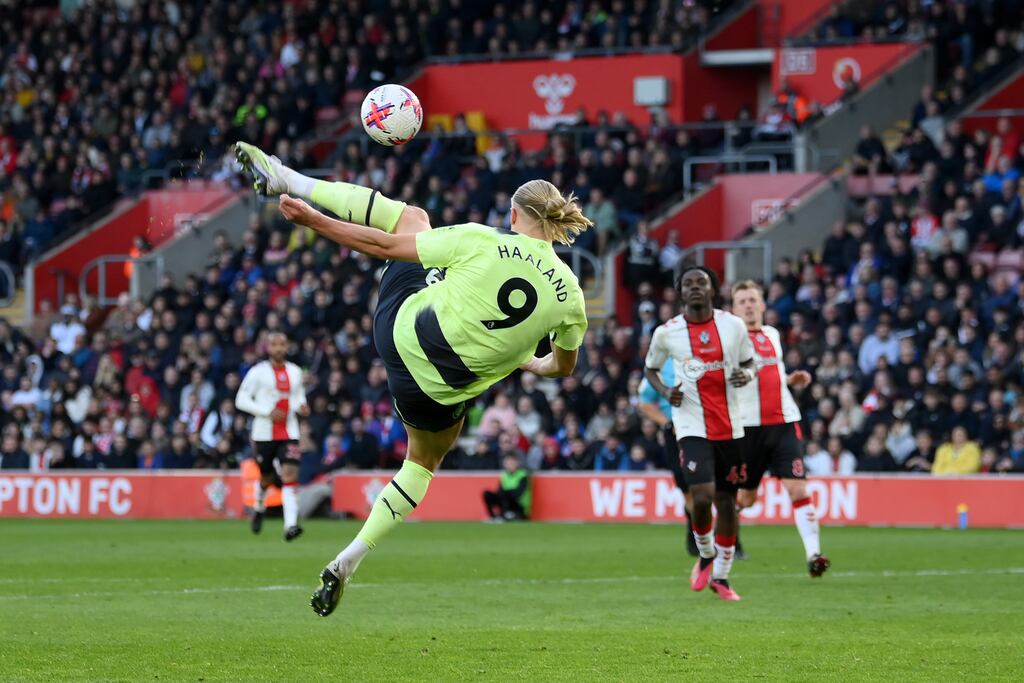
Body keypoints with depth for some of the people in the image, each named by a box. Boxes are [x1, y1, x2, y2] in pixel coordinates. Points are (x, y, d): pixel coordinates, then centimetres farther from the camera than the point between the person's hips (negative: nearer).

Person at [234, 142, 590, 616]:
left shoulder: (481, 242, -15)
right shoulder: (568, 293, -8)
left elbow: (385, 245, -12)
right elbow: (564, 367, 10)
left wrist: (313, 220, -3)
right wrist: (526, 362, 33)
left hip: (401, 331, -1)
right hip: (441, 392, 1)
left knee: (411, 217, 19)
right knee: (425, 461, 32)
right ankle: (348, 562, 18)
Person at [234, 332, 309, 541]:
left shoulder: (295, 372, 9)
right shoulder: (258, 372, -4)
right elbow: (241, 400, -7)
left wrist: (301, 406, -1)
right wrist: (268, 412, -17)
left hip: (289, 433, 2)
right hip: (264, 434, -2)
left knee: (290, 475, -15)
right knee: (266, 477, 11)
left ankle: (291, 525, -25)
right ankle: (259, 508, 45)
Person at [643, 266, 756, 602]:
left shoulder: (733, 325, 1)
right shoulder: (666, 333, -2)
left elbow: (748, 361, 15)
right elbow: (650, 368, 14)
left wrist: (746, 374, -9)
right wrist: (665, 391, -6)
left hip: (730, 427, 2)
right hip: (692, 427, -2)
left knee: (727, 501, 7)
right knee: (702, 496, -18)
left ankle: (721, 576, 21)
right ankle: (706, 555, 12)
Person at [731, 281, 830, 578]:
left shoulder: (773, 334, 15)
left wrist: (792, 380, 13)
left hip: (784, 422, 4)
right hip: (748, 426, -4)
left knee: (798, 489, -10)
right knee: (745, 497, 6)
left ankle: (813, 554, -15)